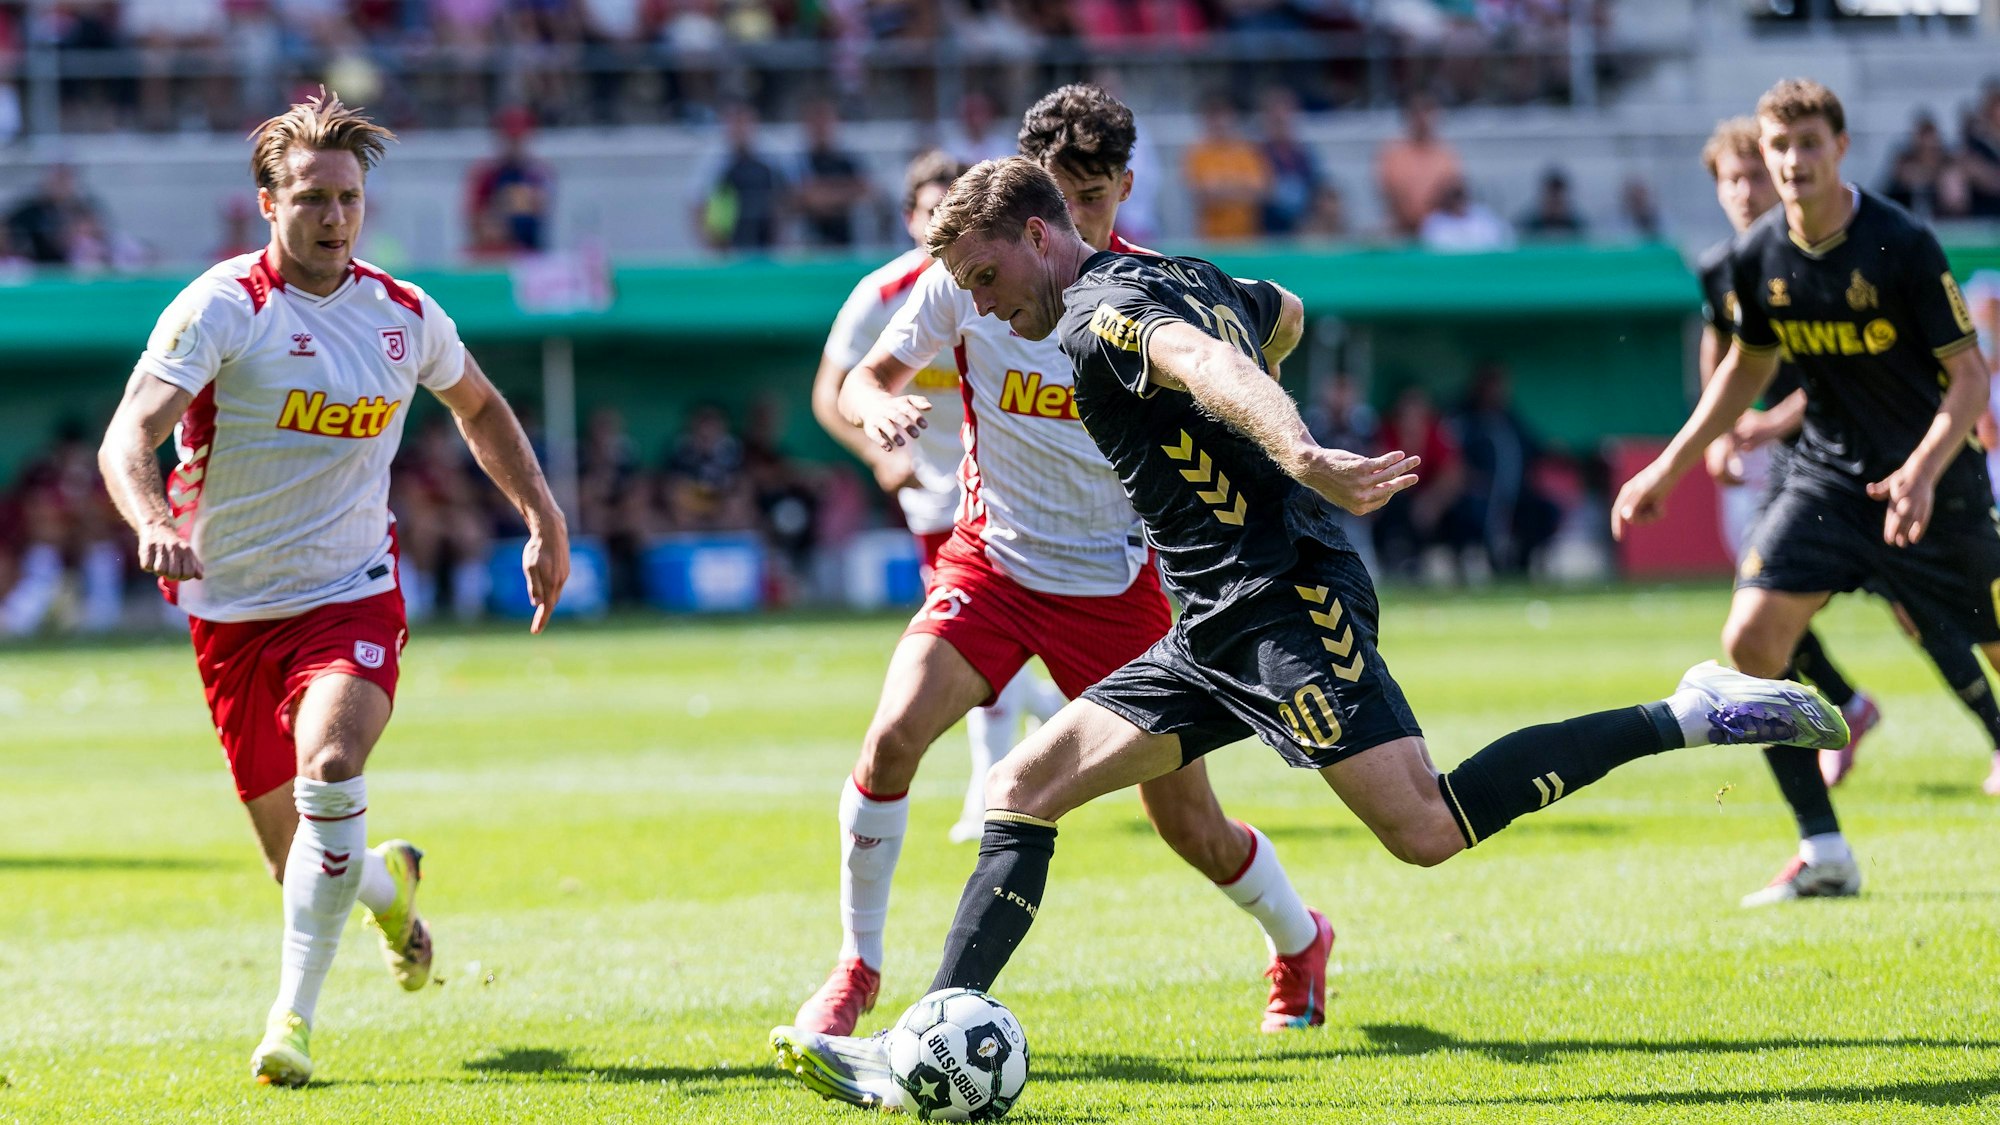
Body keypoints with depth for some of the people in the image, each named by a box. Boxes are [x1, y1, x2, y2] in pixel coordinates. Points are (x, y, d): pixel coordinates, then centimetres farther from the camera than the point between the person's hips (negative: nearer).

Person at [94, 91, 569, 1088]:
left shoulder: (406, 316, 1)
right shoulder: (222, 307, -13)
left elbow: (478, 407, 23)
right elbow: (127, 436, -24)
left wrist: (543, 520, 16)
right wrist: (153, 521, -44)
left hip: (351, 594, 1)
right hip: (231, 606, -1)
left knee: (329, 769, -29)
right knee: (302, 862, 5)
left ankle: (294, 1015, -22)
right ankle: (388, 883, 43)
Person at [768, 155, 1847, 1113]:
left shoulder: (1100, 310, -10)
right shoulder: (1180, 276, 20)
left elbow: (1207, 364, -31)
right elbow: (1284, 316, 40)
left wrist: (1300, 458, -50)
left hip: (1283, 599, -11)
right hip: (1213, 636, 11)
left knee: (1425, 829, -20)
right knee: (1021, 790, 4)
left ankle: (1695, 715, -11)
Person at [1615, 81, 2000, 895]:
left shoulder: (1902, 245, -18)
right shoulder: (1756, 256, -2)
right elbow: (1749, 367, 16)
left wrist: (1923, 472, -31)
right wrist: (1669, 466, 14)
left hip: (1929, 481, -4)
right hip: (1827, 474, 4)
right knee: (1750, 637, -12)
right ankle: (1824, 853, -5)